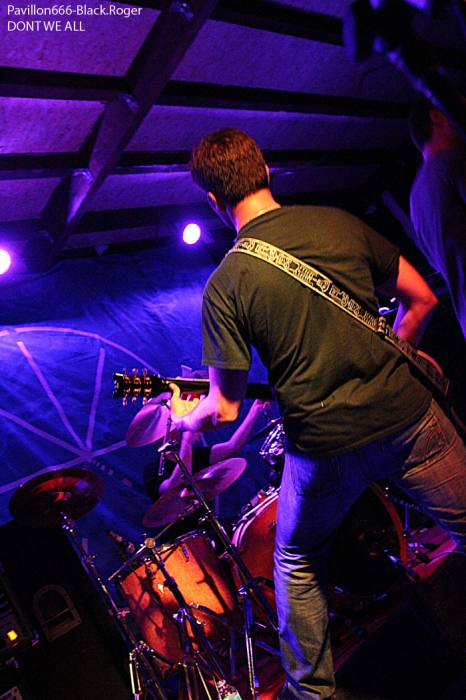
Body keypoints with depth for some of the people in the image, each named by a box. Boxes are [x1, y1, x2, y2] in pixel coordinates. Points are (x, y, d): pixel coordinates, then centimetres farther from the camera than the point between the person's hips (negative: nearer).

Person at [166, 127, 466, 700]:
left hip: (325, 447, -1)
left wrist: (183, 419, 13)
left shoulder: (225, 284, -10)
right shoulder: (340, 223, -1)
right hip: (408, 414, 3)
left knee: (297, 564, 24)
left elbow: (225, 410, -9)